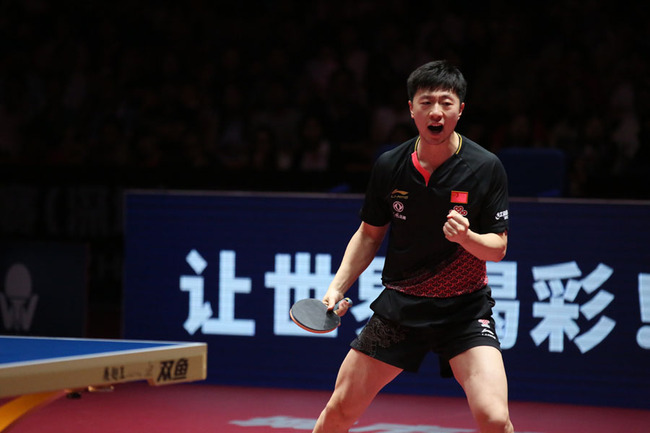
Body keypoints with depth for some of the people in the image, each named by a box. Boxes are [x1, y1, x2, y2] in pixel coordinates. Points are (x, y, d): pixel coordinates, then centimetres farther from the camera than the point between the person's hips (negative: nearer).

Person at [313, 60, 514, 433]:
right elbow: (369, 235, 10)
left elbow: (498, 248, -7)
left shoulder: (485, 168, -12)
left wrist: (466, 236, -28)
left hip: (465, 308, -3)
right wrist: (337, 288, -1)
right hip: (400, 303, 3)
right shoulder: (389, 167, -5)